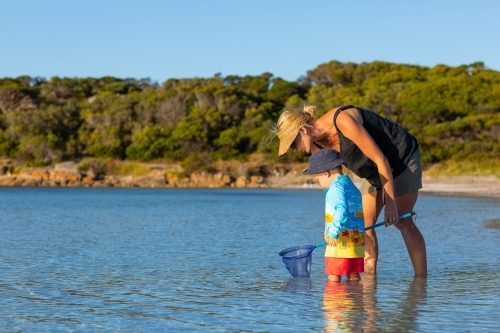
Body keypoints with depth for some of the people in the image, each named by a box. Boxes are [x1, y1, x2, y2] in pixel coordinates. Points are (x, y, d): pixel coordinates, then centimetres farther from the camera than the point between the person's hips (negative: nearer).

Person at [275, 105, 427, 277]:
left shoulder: (344, 121, -33)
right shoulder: (319, 141, -8)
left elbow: (381, 160, -29)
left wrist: (390, 202, -25)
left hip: (402, 158, -8)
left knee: (401, 221, -10)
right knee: (365, 222, 1)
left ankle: (421, 278, -6)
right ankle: (369, 276, 4)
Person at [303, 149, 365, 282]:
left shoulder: (336, 188, -10)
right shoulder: (351, 185, 19)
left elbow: (341, 210, -25)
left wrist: (334, 232, -24)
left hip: (342, 240, -9)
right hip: (357, 239, 9)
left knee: (333, 277, -6)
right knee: (353, 275, 11)